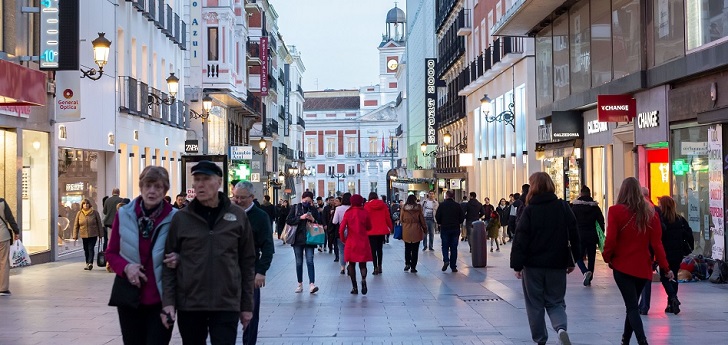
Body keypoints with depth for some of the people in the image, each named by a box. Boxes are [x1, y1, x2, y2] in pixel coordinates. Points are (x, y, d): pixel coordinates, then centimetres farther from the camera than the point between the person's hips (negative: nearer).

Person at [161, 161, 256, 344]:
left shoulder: (237, 216, 2)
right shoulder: (181, 218, 2)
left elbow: (247, 262, 5)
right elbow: (169, 263, 4)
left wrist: (247, 305, 4)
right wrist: (168, 302, -5)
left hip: (227, 304, -1)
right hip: (189, 304, 1)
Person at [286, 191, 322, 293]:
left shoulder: (314, 209, 6)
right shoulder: (295, 208, 3)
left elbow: (320, 223, 5)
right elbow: (288, 220, -5)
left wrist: (313, 220, -14)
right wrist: (300, 217, -15)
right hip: (298, 239, 1)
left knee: (310, 261, -10)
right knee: (299, 262, 8)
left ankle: (312, 284, -16)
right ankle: (300, 284, 17)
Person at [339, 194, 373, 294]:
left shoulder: (348, 213, -6)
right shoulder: (365, 212, -3)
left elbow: (341, 229, -7)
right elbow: (369, 227, 7)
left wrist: (343, 239, 7)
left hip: (351, 242, -1)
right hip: (363, 242, 1)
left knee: (352, 264, 10)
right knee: (362, 264, 8)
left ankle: (354, 287, 7)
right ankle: (363, 279, -21)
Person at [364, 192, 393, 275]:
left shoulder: (367, 206, -7)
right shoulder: (383, 205, 1)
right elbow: (388, 217, 2)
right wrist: (390, 227, 12)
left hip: (372, 231, -3)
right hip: (382, 230, 3)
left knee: (373, 250, 2)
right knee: (379, 249, 17)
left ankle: (376, 268, -4)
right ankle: (379, 267, 20)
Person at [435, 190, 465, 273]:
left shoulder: (442, 205, -6)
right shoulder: (457, 205, -1)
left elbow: (437, 217, -6)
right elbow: (462, 218, 2)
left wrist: (441, 223, 13)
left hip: (445, 229, -1)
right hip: (455, 229, 1)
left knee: (445, 246, 10)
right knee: (454, 248, 7)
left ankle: (446, 260, -14)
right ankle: (453, 266, 6)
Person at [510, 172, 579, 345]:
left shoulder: (529, 210, -9)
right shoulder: (563, 207, -1)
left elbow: (521, 239, -11)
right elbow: (574, 235, 2)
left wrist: (517, 264, -6)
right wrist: (571, 261, 11)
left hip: (533, 265, -2)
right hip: (557, 265, 2)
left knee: (535, 305, 11)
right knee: (555, 302, 12)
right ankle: (561, 328, -14)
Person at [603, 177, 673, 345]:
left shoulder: (616, 211, -10)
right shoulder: (650, 212, 0)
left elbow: (610, 239, -12)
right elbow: (656, 243, -2)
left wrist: (607, 257, 6)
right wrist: (665, 267, 3)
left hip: (622, 266, -4)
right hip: (643, 268, 4)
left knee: (632, 306, -3)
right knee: (633, 304, 20)